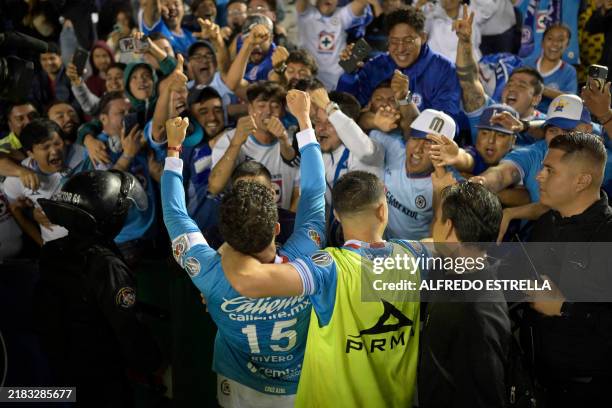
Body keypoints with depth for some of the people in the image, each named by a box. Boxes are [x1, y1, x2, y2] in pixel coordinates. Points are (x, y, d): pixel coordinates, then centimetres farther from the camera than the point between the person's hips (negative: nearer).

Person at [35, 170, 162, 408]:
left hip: (62, 369, 7)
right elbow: (131, 332, -29)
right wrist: (154, 369, -13)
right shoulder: (107, 266, -31)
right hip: (103, 380, -7)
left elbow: (44, 316, 6)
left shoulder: (52, 252, -7)